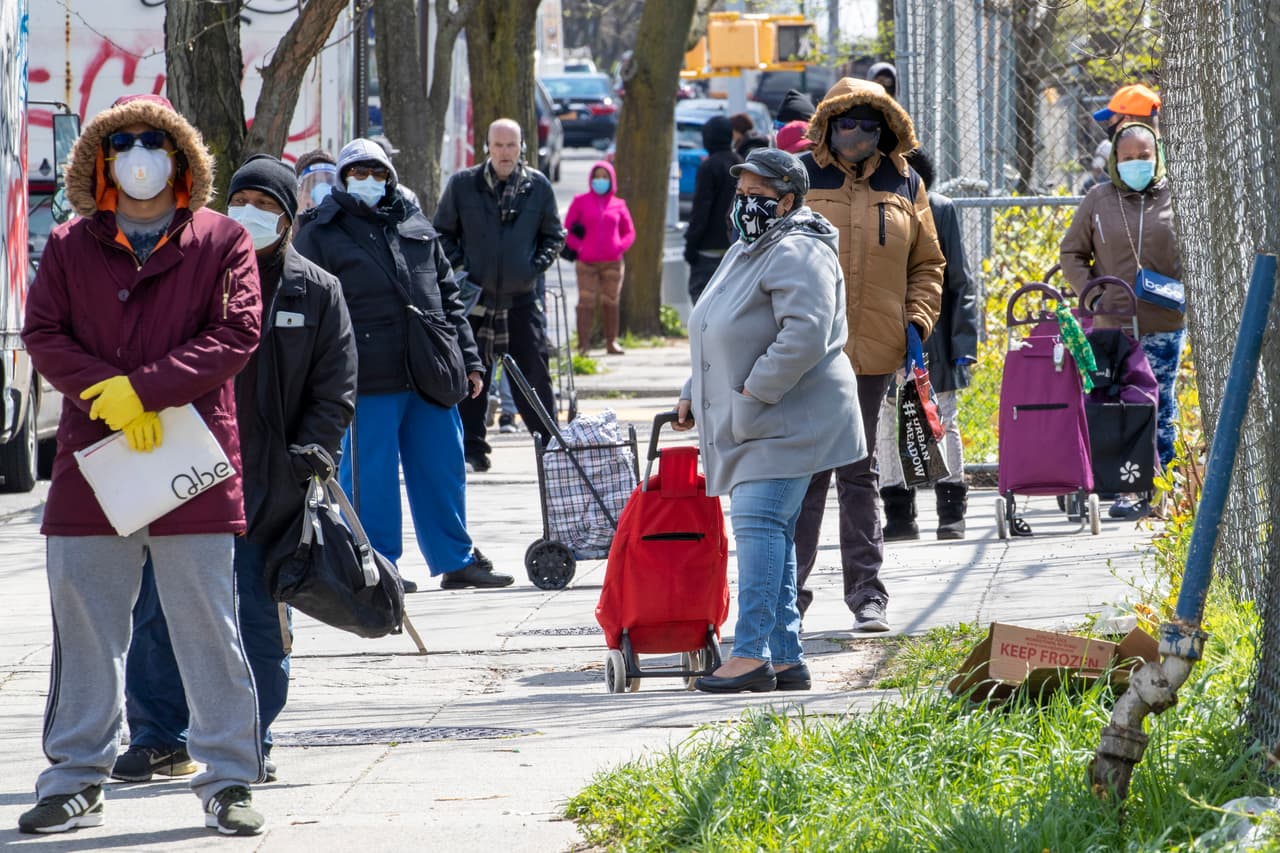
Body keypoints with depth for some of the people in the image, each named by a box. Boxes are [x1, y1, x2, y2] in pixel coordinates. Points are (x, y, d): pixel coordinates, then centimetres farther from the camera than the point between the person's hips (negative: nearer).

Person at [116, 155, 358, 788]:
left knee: (257, 617, 2)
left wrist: (306, 456, -6)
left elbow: (336, 392, 7)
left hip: (268, 484, -1)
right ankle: (157, 738, 6)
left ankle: (250, 744, 10)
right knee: (158, 610, -1)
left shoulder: (316, 292, 8)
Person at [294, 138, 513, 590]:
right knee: (370, 476, -2)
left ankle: (456, 559, 18)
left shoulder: (416, 227, 17)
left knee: (442, 469, 8)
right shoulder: (320, 235, 2)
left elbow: (447, 295, 21)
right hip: (367, 381, -5)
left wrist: (468, 358, 16)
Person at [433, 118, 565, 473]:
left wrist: (535, 266, 0)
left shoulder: (538, 186, 4)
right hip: (475, 297, 0)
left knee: (534, 373, 0)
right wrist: (460, 267, -4)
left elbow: (554, 235, 15)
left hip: (522, 297, 0)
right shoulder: (462, 184, 1)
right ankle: (473, 448, 7)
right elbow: (443, 233, 10)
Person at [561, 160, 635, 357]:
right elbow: (568, 229, 9)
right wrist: (577, 247, -6)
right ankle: (582, 344, -8)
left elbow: (629, 232, 16)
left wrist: (620, 247, -2)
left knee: (610, 302, 5)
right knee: (586, 303, -8)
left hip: (612, 262, 2)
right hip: (586, 263, -2)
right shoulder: (581, 202, 6)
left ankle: (611, 342, 14)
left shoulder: (618, 205, 10)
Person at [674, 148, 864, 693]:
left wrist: (752, 395, -22)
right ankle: (786, 658, 11)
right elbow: (721, 336, 30)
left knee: (758, 519, -17)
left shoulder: (797, 254, -14)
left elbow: (804, 336, -25)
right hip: (750, 422, 10)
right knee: (768, 528, 9)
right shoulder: (745, 252, 20)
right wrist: (694, 394, 21)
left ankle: (752, 653, -21)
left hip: (787, 418, -10)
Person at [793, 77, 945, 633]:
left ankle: (867, 593, 13)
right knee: (804, 473, -1)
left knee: (860, 475, 9)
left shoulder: (904, 186, 9)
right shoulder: (800, 179, 1)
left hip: (875, 353, 2)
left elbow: (927, 264, 17)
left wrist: (918, 318, 2)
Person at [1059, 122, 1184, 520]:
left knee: (1160, 405, 4)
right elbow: (1071, 254, 12)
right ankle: (1126, 490, 2)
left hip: (1165, 323, 0)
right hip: (1112, 323, 0)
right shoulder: (1098, 200, 6)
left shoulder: (1175, 198, 5)